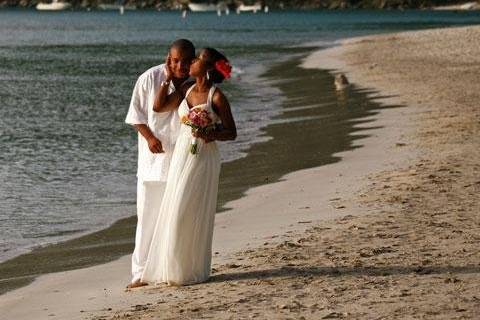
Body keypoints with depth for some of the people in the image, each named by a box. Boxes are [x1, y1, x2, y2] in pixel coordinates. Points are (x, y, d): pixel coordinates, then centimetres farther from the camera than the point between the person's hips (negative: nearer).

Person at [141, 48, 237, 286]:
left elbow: (231, 133, -6)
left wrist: (211, 135, -25)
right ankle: (173, 268, 15)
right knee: (174, 212, 7)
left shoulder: (217, 97, -8)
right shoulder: (186, 90, 10)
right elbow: (159, 107, 4)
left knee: (190, 214, -6)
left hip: (203, 158, -6)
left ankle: (192, 271, 5)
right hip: (181, 156, 6)